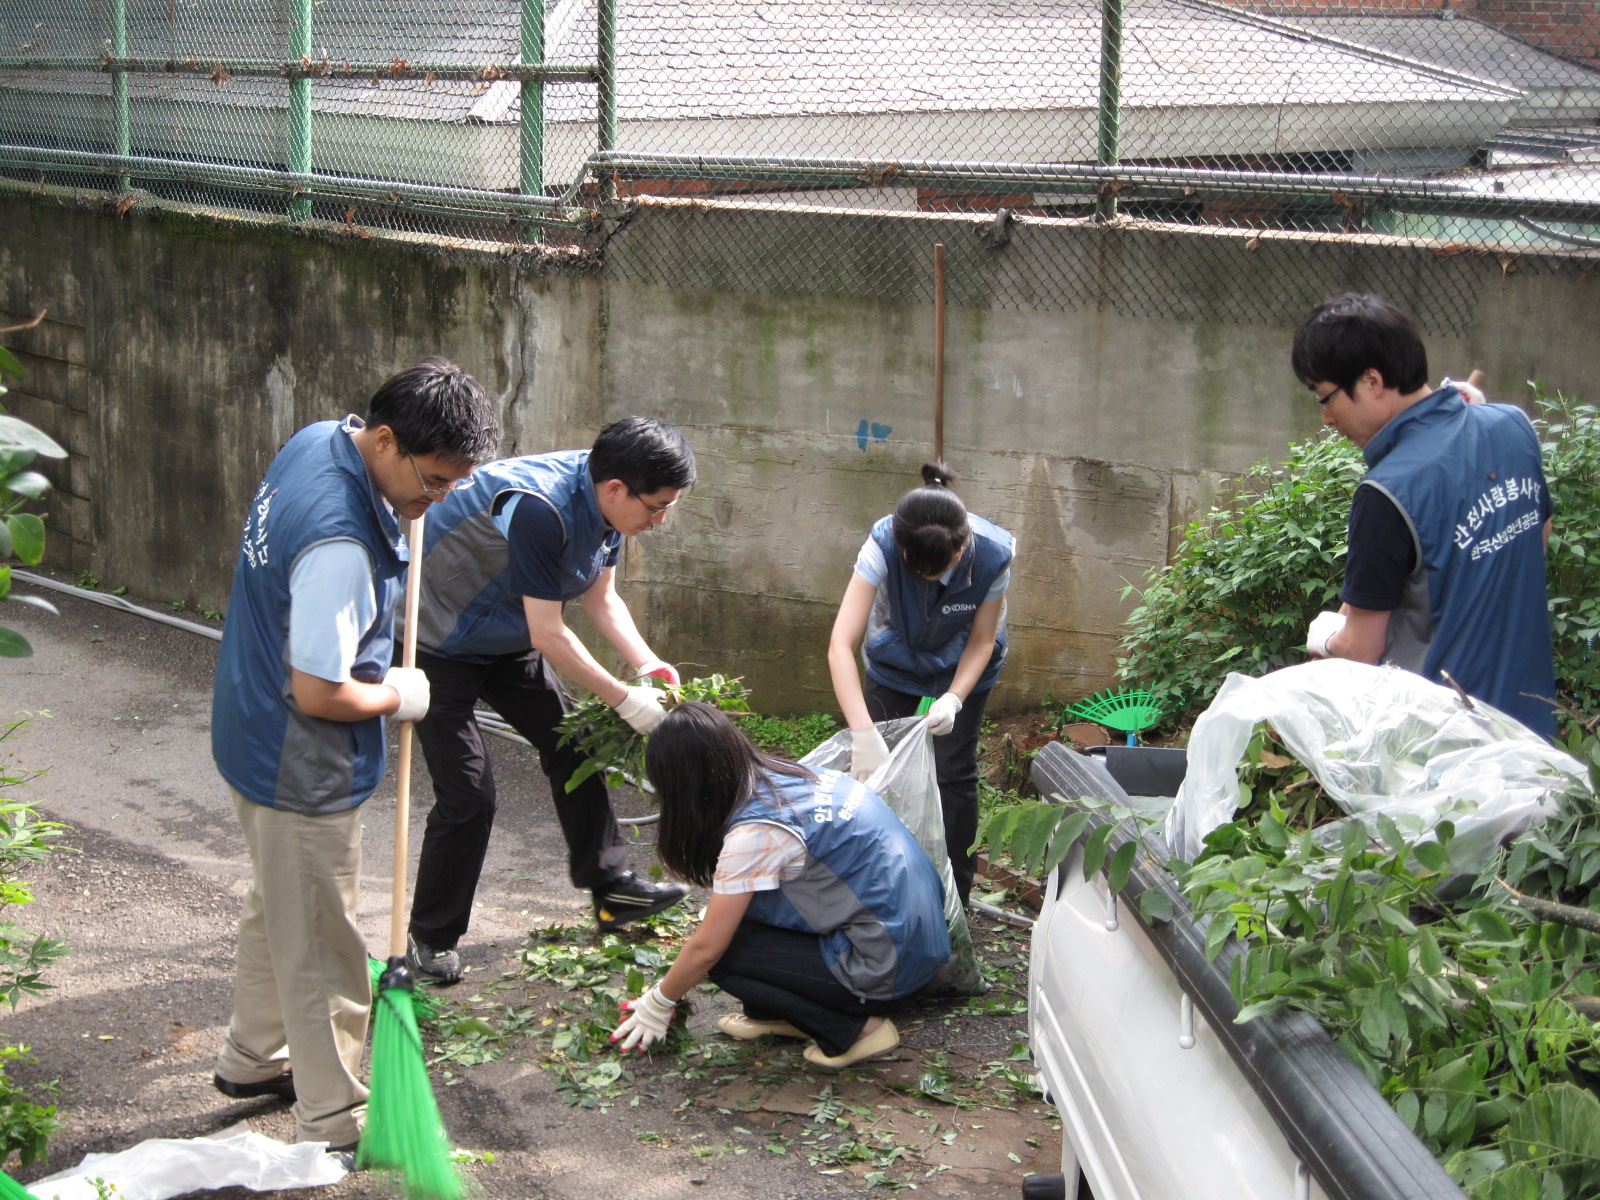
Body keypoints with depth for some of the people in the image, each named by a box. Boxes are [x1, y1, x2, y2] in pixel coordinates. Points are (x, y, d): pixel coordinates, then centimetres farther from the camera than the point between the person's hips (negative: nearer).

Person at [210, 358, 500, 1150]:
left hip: (254, 740, 10)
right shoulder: (340, 546, -34)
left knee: (275, 909, 27)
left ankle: (253, 1059, 46)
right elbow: (319, 693, -29)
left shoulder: (318, 440, -5)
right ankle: (333, 1128, 17)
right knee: (320, 952, 4)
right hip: (302, 771, -10)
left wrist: (399, 512, 5)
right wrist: (400, 697, -12)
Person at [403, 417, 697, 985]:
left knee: (571, 743, 10)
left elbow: (602, 599, 3)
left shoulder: (604, 502, -9)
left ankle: (610, 888, 23)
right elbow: (548, 635, -31)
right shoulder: (538, 508, -37)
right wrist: (624, 698, -23)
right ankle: (431, 939, 7)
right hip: (440, 644, -9)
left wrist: (649, 666, -11)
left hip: (506, 640, 9)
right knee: (468, 793, -9)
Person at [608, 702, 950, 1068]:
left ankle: (853, 1029, 0)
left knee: (724, 955, -4)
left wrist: (658, 1005, 3)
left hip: (889, 971, -9)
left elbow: (706, 948, -11)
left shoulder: (754, 833, -20)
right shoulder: (790, 776, 4)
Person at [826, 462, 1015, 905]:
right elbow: (841, 645, -42)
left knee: (952, 773, -2)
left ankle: (954, 898, 13)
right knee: (879, 766, 0)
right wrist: (864, 734, -51)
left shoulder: (992, 555, -33)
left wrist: (954, 699, -32)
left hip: (961, 668, 0)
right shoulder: (884, 544, -38)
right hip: (894, 664, 0)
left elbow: (981, 641, -15)